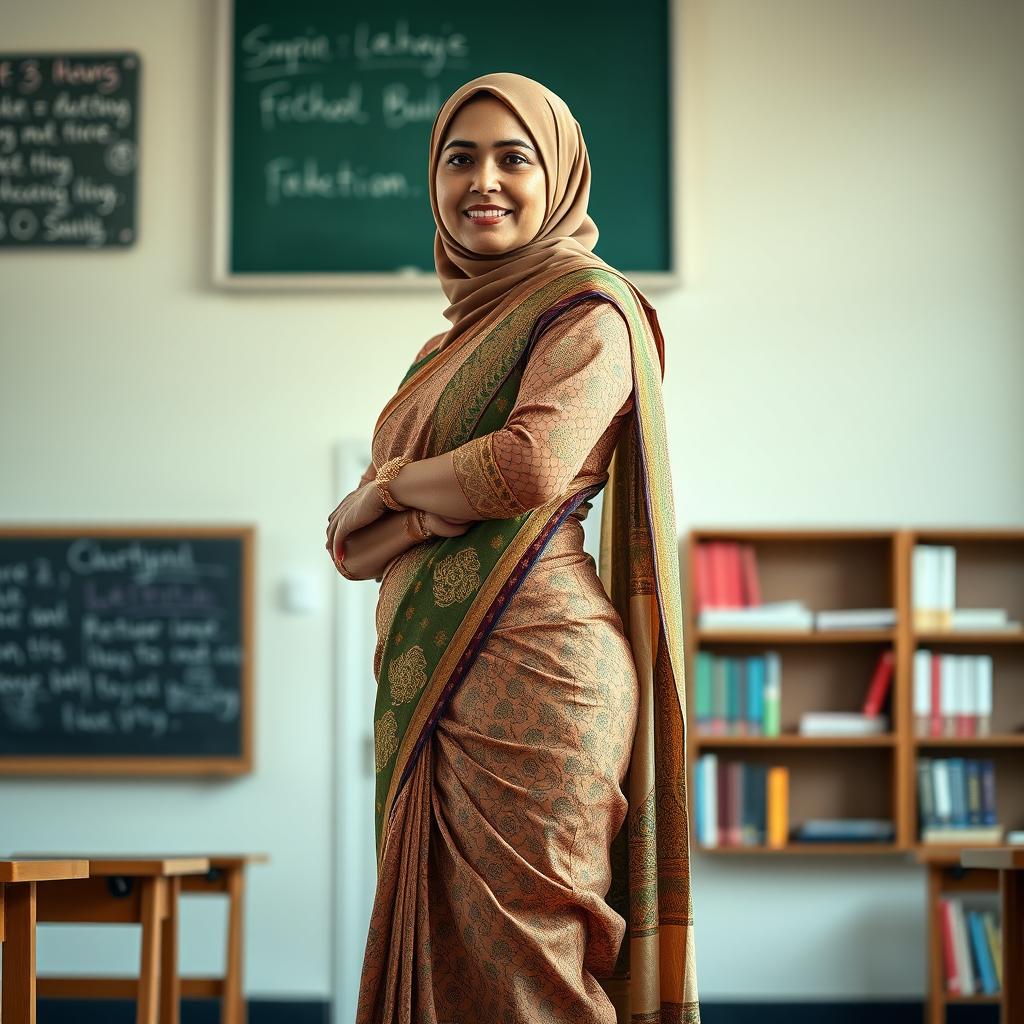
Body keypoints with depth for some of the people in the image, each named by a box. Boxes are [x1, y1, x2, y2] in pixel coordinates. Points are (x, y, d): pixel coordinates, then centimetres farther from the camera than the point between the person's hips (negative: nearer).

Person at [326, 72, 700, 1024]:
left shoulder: (588, 308, -3)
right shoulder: (464, 332, 23)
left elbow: (533, 465, -20)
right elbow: (352, 535, 18)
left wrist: (382, 490, -3)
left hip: (528, 672, -8)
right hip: (434, 688, 8)